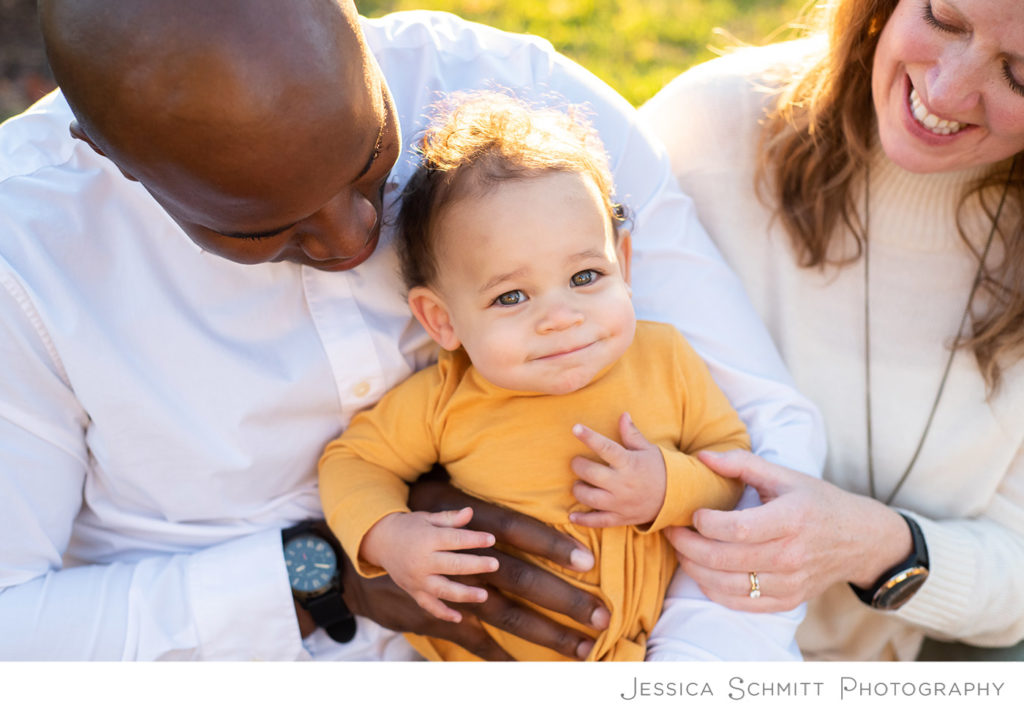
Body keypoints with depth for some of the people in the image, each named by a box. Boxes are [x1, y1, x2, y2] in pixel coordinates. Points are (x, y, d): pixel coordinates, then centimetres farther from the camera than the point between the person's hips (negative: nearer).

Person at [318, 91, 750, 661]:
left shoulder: (665, 360, -7)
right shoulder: (441, 402, -12)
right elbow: (353, 460, 1)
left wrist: (671, 489, -22)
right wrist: (386, 537, -19)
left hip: (645, 646, 2)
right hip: (477, 653, -1)